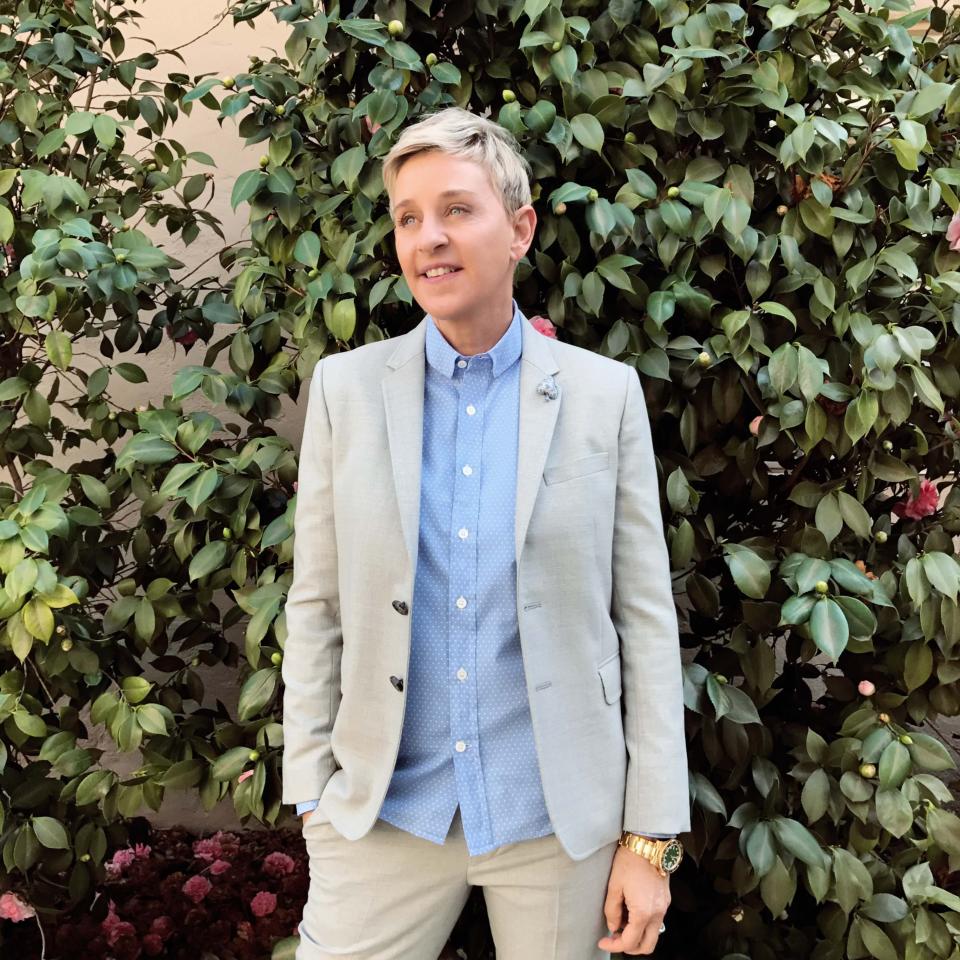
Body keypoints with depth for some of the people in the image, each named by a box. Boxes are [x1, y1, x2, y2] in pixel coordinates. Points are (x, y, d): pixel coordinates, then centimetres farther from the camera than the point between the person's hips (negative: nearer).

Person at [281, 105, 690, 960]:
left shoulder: (605, 394, -3)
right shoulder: (346, 388, 1)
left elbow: (647, 615, -2)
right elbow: (315, 605, 4)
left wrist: (652, 837, -4)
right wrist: (314, 798, 1)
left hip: (558, 816, 0)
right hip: (384, 814, 1)